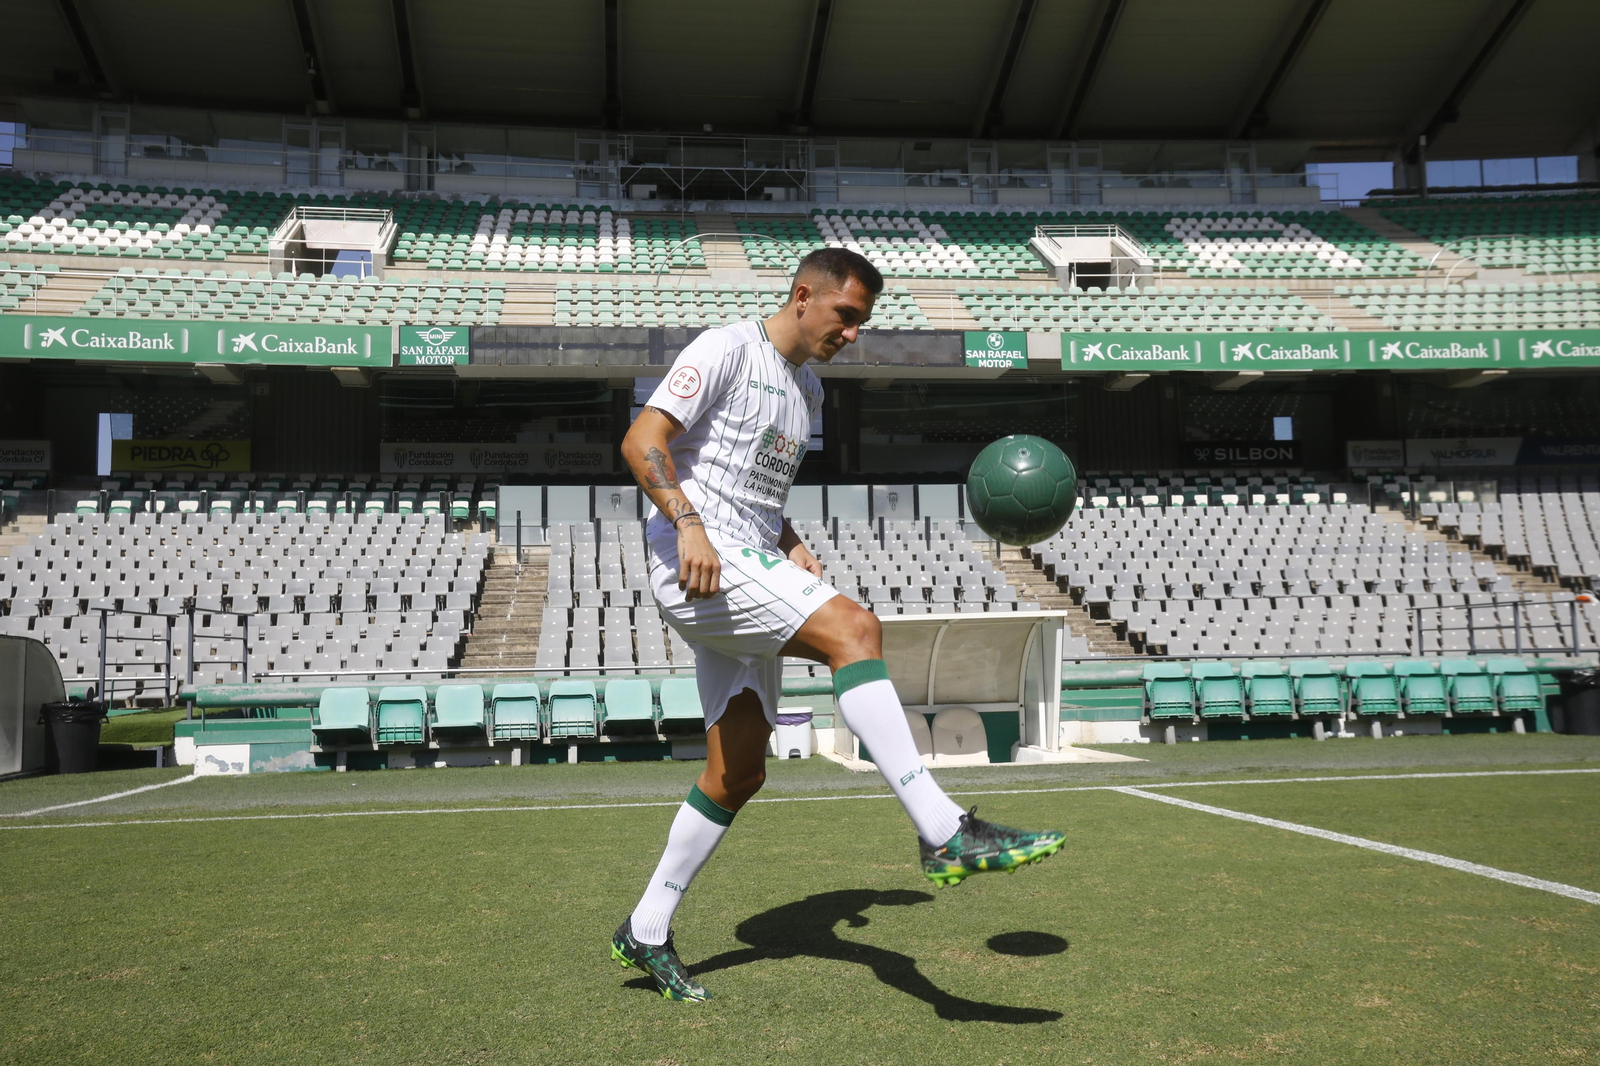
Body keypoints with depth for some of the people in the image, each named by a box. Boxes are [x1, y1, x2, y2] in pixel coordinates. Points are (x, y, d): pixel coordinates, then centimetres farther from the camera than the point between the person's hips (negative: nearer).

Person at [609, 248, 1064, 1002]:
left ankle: (646, 932, 21)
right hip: (696, 564, -9)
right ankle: (944, 833, -32)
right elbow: (641, 441, -12)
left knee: (739, 774, 7)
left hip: (747, 573, 9)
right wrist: (689, 524, -27)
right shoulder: (728, 349, -4)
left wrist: (793, 549, 11)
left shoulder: (808, 390, 22)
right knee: (853, 627, -28)